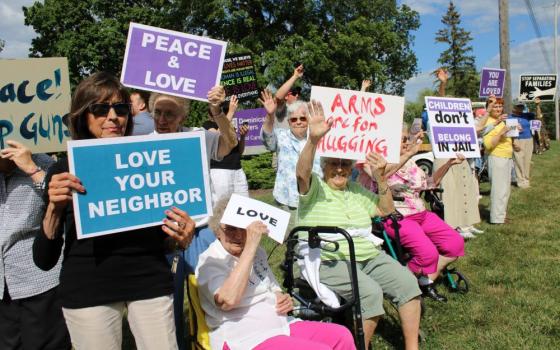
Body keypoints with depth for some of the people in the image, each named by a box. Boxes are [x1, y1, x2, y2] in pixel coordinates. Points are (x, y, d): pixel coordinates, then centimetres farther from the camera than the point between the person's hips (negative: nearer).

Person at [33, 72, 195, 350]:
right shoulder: (64, 170, 1)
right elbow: (44, 260, 0)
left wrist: (181, 238, -11)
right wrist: (55, 207, -16)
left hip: (151, 281, 1)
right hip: (87, 290, 0)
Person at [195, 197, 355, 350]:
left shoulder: (258, 253, 14)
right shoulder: (210, 261, -9)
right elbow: (228, 300, -27)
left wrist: (284, 300, 1)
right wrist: (250, 246, -26)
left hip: (281, 325, 8)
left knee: (342, 336, -7)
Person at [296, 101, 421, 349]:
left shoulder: (356, 190, 19)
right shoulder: (314, 188, -1)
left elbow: (386, 211, 15)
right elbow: (302, 172, -24)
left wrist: (380, 178, -1)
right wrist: (313, 138, -40)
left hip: (368, 256, 7)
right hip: (329, 261, -7)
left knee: (407, 282, -12)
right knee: (370, 292, -30)